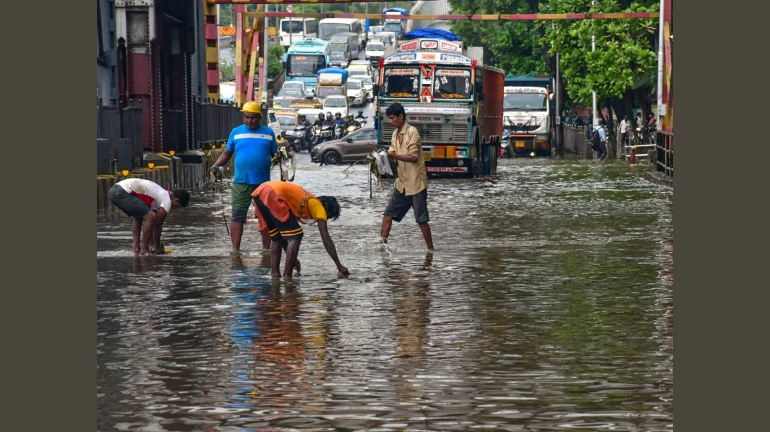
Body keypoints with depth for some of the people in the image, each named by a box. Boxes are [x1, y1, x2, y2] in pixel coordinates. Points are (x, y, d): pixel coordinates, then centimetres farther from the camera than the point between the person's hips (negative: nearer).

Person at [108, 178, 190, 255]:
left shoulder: (162, 194, 25)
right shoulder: (167, 201, -3)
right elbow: (157, 226, 1)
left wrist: (152, 244, 32)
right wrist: (157, 248, 12)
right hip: (122, 192, -10)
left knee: (139, 217, 27)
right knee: (151, 217, -9)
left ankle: (136, 249, 21)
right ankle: (144, 251, -4)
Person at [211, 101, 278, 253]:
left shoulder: (268, 133, 6)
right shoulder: (236, 132, 5)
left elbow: (275, 155, 8)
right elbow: (227, 153, 7)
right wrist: (216, 165, -7)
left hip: (263, 182, 1)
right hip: (241, 181, -1)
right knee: (238, 215, -3)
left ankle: (266, 249, 17)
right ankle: (235, 249, -1)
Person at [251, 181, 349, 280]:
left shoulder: (308, 200, 32)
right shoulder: (319, 207, 10)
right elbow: (326, 240, 7)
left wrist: (291, 257, 40)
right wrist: (339, 266, 12)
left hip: (258, 193, 9)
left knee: (276, 237, 23)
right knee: (296, 236, 0)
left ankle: (275, 273, 19)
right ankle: (287, 276, -2)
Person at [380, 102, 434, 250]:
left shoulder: (412, 132, -15)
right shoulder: (395, 134, 11)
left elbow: (413, 157, -21)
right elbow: (392, 154, 10)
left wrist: (393, 155, -26)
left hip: (416, 182, -8)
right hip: (402, 182, 8)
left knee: (421, 219, -2)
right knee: (388, 214, 4)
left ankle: (431, 250, 7)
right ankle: (383, 243, 7)